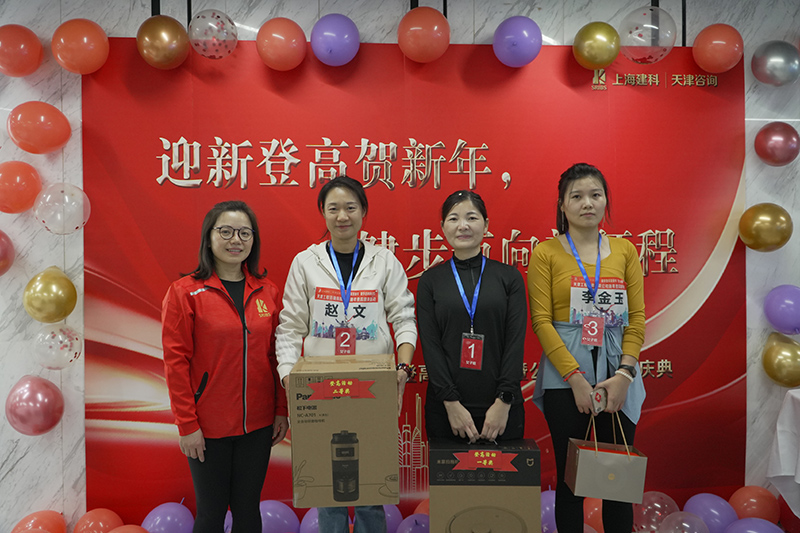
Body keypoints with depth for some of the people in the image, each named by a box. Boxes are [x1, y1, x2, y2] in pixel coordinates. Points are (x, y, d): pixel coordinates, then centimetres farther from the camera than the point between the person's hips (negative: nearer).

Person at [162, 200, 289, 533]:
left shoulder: (268, 291, 4)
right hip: (208, 427, -3)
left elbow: (276, 355, 7)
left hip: (258, 424, 3)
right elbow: (176, 361, -9)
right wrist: (187, 424, -10)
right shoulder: (184, 292, -7)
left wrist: (281, 411, 4)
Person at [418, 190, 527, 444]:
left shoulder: (509, 277, 3)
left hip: (501, 408, 0)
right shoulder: (430, 280, 2)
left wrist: (504, 401, -11)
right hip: (445, 407, 0)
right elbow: (430, 345, -3)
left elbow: (516, 341, -3)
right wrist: (452, 402, -11)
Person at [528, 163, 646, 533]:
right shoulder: (546, 253, 0)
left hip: (617, 374, 3)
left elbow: (637, 317, 6)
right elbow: (541, 321, -6)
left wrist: (624, 373, -7)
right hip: (565, 376, -2)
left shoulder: (624, 250, 9)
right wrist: (576, 377, -12)